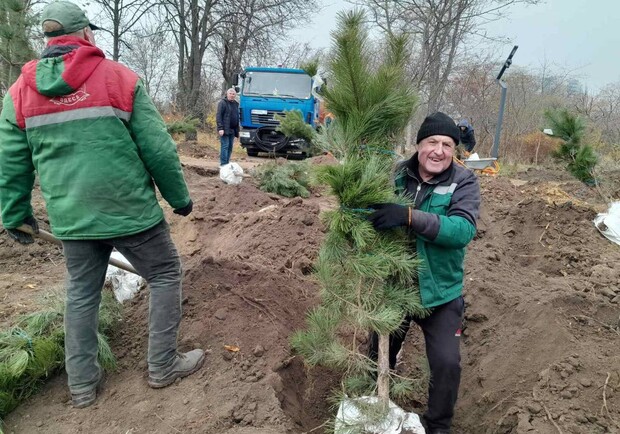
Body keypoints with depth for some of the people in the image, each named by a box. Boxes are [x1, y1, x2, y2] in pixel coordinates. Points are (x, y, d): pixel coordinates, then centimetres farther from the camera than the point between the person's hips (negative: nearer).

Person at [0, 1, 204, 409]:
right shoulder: (120, 78, -6)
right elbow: (158, 148, -8)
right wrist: (180, 196, 4)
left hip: (71, 218, 5)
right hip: (130, 210, -4)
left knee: (82, 294, 18)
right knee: (166, 275, 13)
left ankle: (83, 383, 28)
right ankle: (164, 366, 19)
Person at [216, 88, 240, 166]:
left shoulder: (236, 104, 17)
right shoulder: (222, 103, -5)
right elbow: (218, 116, -11)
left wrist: (237, 130, 18)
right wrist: (220, 128, -20)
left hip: (232, 130, 7)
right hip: (225, 129, -7)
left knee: (230, 147, 8)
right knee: (225, 146, -9)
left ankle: (227, 163, 14)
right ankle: (223, 164, -7)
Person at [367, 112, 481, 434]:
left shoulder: (464, 182, -14)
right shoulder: (397, 175, -8)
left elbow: (464, 229, -30)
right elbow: (370, 210, -2)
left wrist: (409, 216, -42)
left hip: (440, 293, -2)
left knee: (447, 363, 2)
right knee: (379, 353, 21)